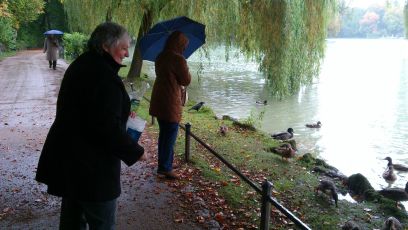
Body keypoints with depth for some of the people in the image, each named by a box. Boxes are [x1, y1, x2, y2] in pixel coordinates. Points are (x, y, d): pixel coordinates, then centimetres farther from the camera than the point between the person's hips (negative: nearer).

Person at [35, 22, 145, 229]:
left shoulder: (80, 65, 10)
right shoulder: (105, 76, -22)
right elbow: (109, 128, -25)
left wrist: (121, 112, 20)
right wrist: (135, 152, -12)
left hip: (67, 157, 10)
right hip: (91, 165, -10)